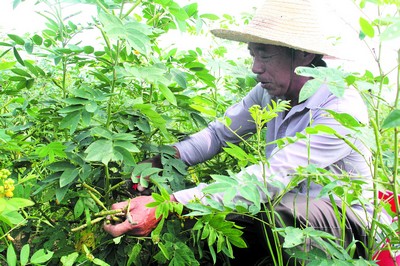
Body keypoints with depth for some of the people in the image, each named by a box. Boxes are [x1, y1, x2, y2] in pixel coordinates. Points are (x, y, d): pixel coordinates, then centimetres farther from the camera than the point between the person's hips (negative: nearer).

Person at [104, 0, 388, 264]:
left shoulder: (341, 109, -27)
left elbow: (271, 177, -37)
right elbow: (220, 132, -2)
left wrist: (169, 205, -44)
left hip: (346, 223, -6)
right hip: (288, 212, 6)